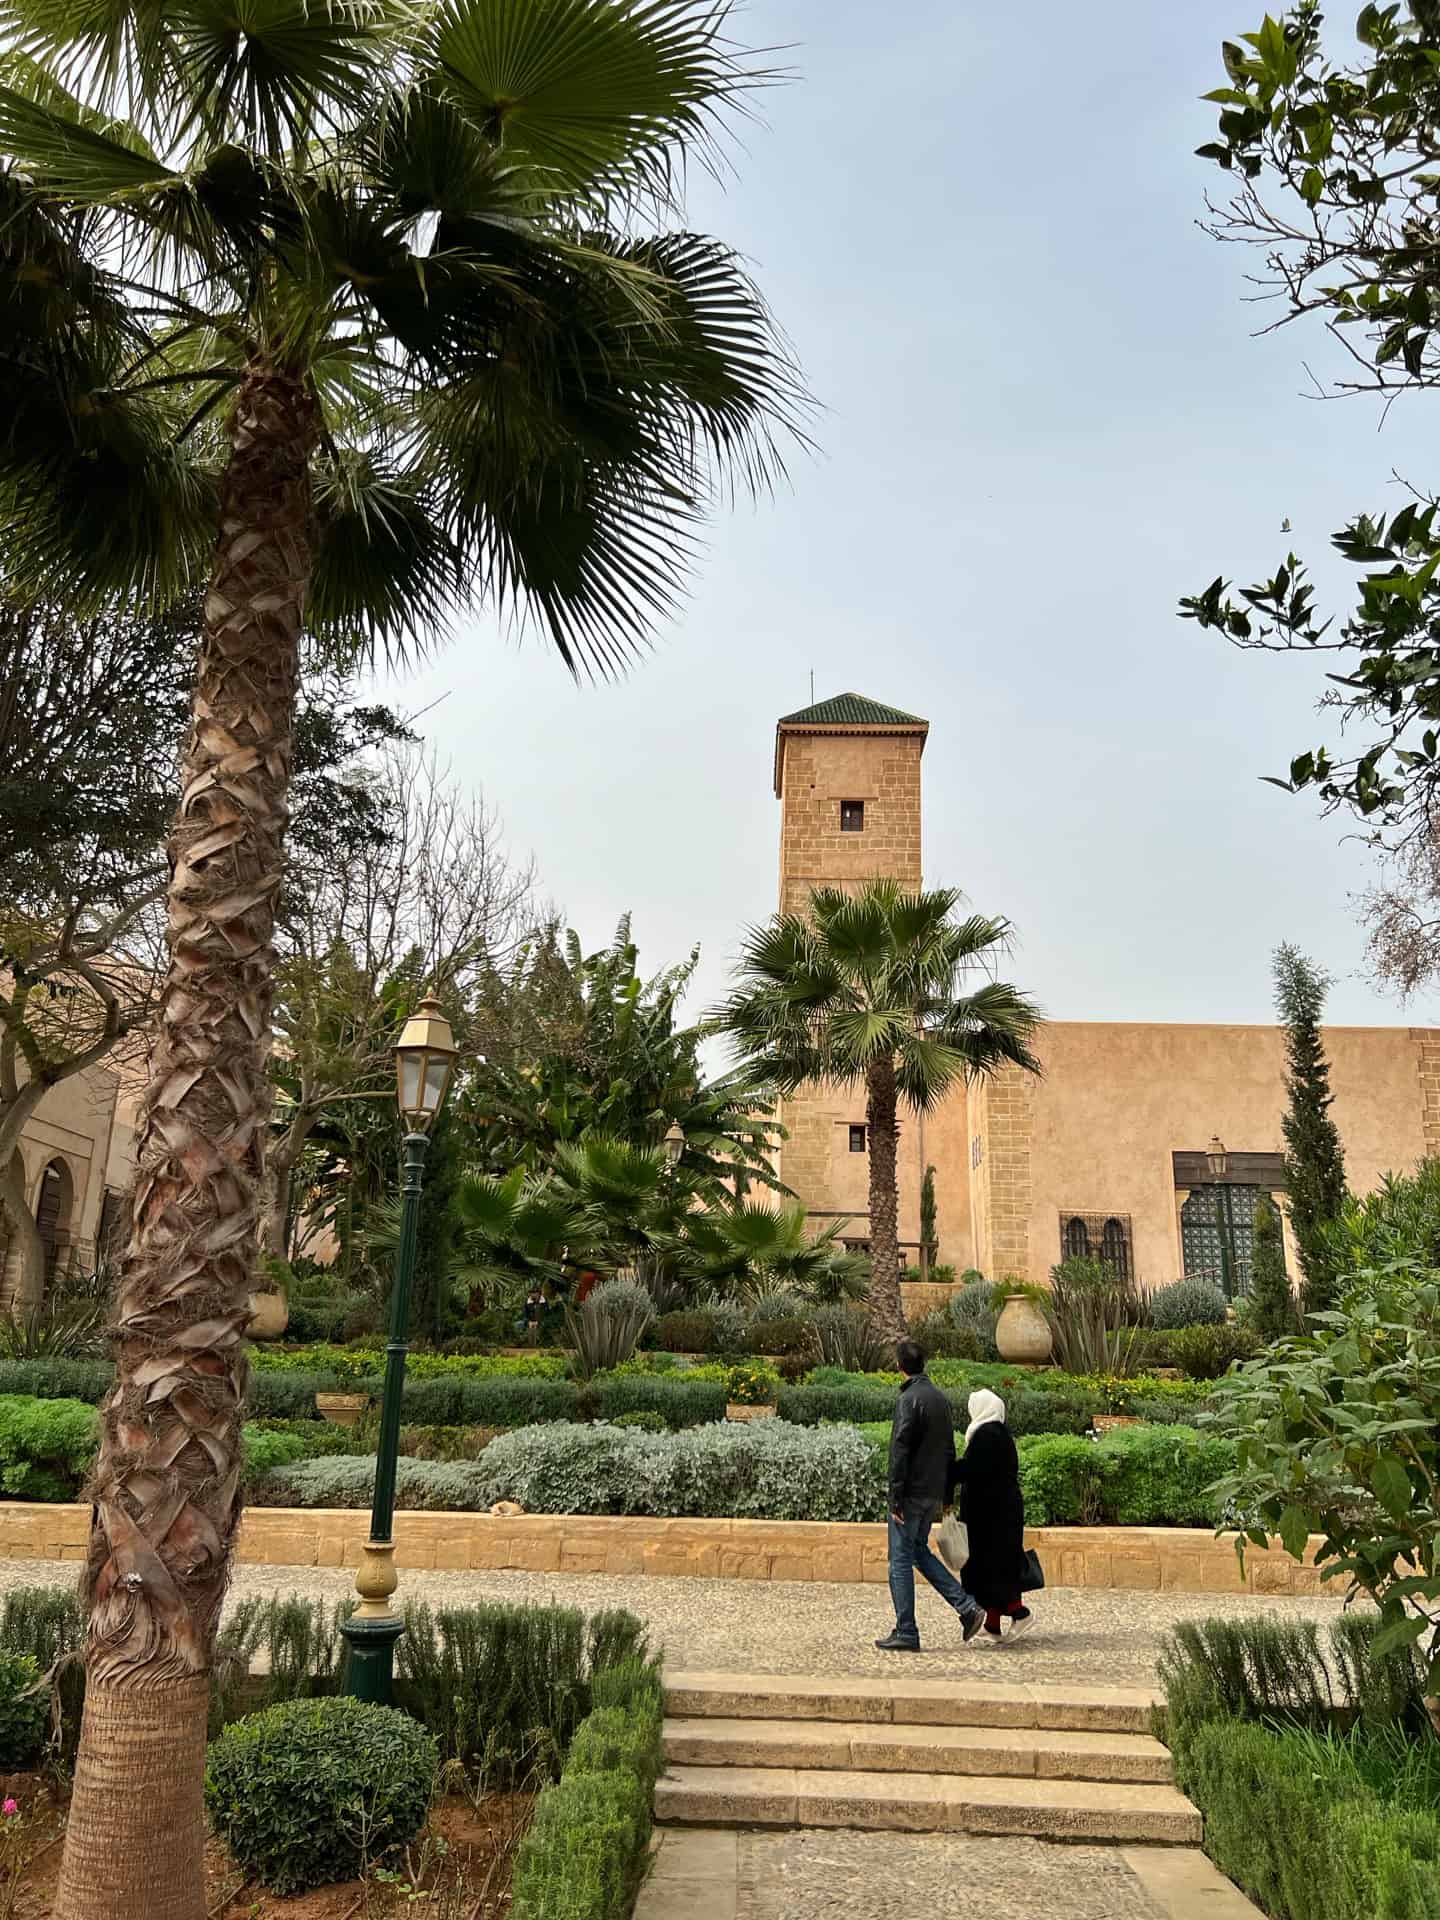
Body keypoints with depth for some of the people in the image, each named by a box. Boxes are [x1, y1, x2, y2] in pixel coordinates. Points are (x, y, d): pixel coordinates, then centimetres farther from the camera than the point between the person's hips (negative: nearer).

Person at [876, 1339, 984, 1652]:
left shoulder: (910, 1399, -15)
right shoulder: (941, 1398, 10)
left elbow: (900, 1452, -18)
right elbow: (949, 1451, 15)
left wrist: (895, 1499, -15)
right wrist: (946, 1494, 19)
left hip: (911, 1493, -8)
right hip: (933, 1494, 8)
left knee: (901, 1561, 1)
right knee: (920, 1551, 20)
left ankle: (906, 1634, 5)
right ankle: (967, 1606, 12)